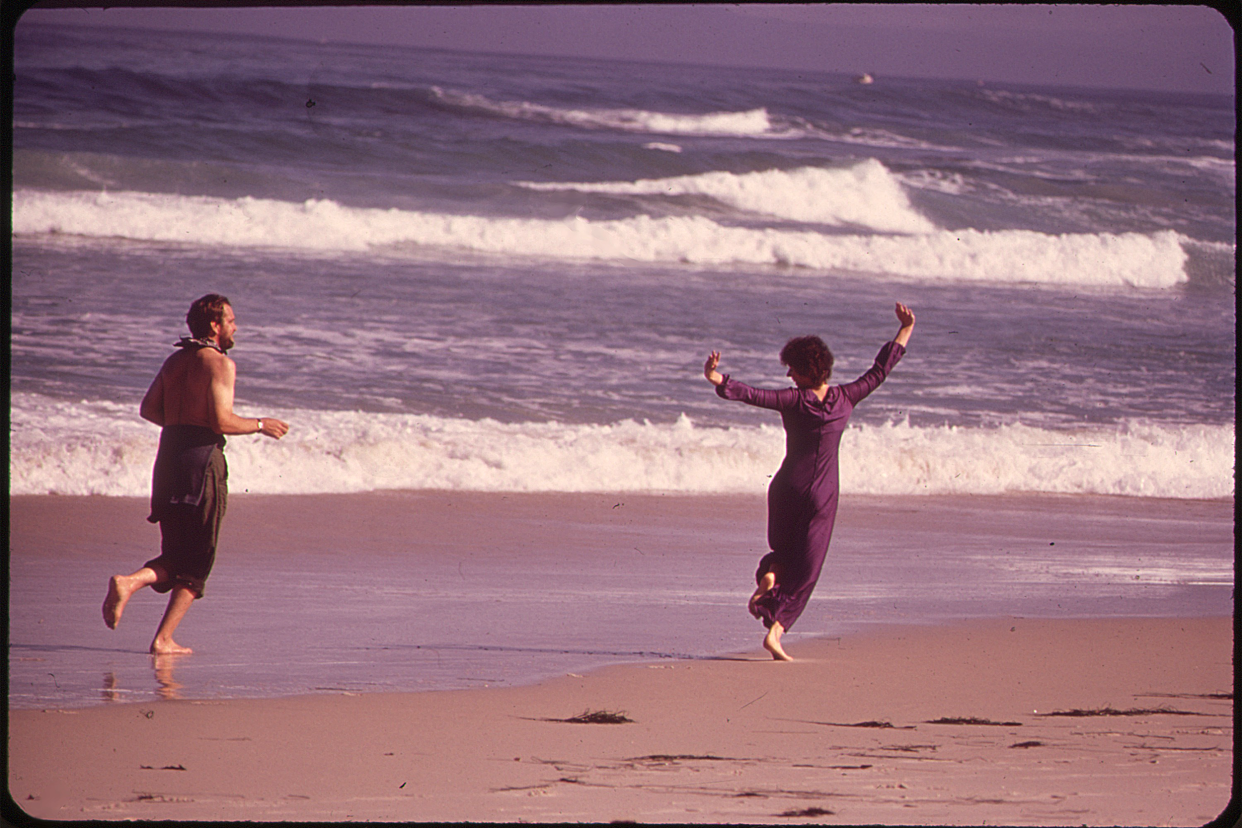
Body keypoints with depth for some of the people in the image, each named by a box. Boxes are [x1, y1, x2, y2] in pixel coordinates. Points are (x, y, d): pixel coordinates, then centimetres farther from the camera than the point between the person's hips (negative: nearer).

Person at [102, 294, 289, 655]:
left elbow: (149, 408, 14)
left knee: (177, 555, 15)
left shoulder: (175, 360, 14)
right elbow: (222, 421, -17)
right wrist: (259, 425, -2)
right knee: (196, 561, 3)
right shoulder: (219, 363, -9)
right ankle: (163, 639, -2)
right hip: (202, 457, -7)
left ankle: (128, 583, -12)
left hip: (169, 452, 7)